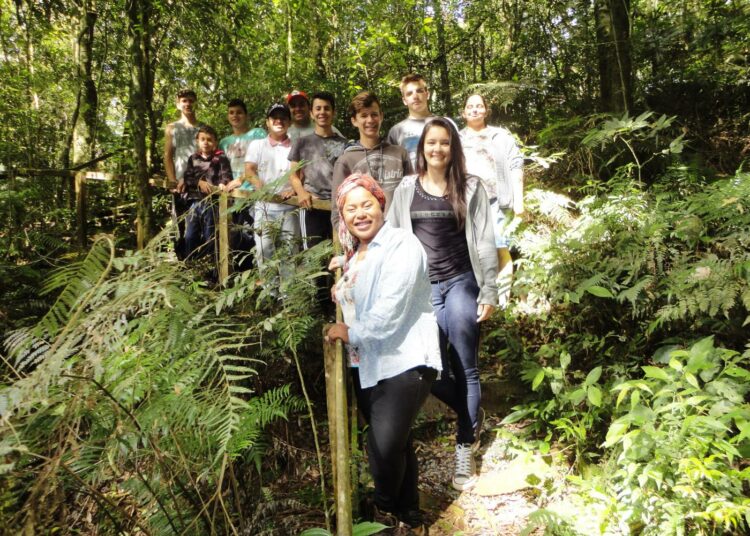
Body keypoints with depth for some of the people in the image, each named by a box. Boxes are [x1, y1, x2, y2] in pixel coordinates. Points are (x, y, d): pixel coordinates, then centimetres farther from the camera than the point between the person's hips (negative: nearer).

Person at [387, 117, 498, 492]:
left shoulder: (471, 188, 2)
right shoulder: (406, 189, 6)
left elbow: (485, 243, 1)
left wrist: (489, 292, -3)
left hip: (461, 283, -1)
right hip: (421, 286, 2)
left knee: (464, 368, 4)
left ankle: (465, 450, 19)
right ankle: (472, 415, 30)